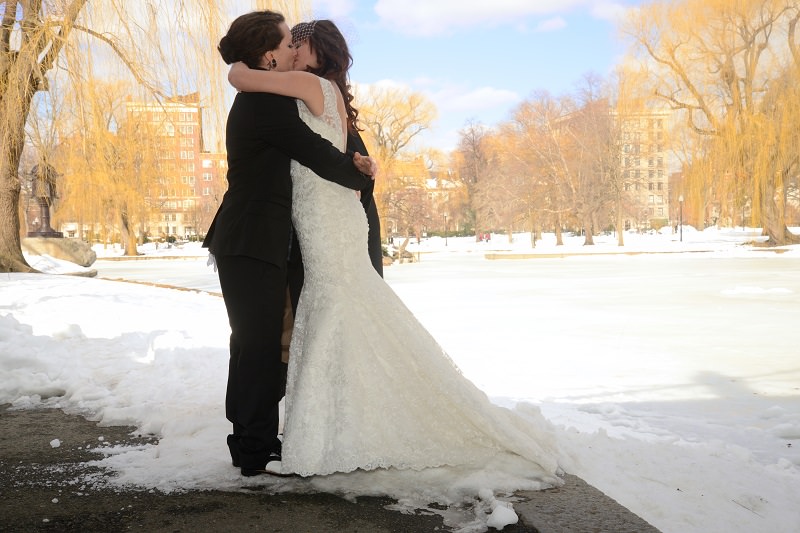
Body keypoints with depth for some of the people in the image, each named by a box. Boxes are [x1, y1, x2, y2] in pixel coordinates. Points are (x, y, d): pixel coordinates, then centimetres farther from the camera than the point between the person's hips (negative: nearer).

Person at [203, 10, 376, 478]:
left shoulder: (257, 101, 16)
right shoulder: (267, 101, -15)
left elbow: (302, 151, 18)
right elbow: (314, 153, -12)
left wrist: (349, 163, 1)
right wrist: (360, 176, 6)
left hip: (251, 242, 10)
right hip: (252, 244, -10)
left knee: (259, 343, 14)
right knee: (260, 343, -4)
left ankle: (255, 439, 25)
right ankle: (256, 451, 5)